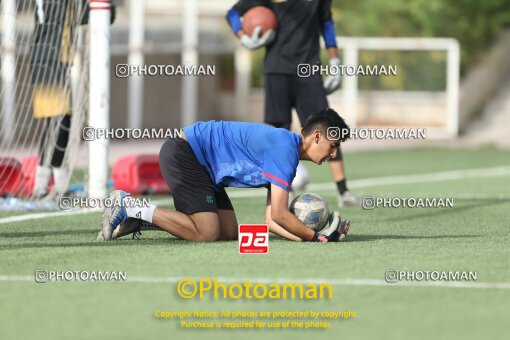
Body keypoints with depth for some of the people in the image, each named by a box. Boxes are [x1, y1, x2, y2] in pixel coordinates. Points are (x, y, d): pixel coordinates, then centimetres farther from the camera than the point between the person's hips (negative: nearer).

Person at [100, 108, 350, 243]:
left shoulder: (284, 150, 13)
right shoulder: (284, 148, -18)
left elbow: (271, 221, 11)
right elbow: (279, 214, -23)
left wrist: (315, 235, -1)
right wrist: (315, 237, -12)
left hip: (199, 164, 11)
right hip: (182, 154, -11)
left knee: (229, 231, 3)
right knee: (207, 232, -19)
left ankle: (137, 216, 7)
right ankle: (129, 208, -12)